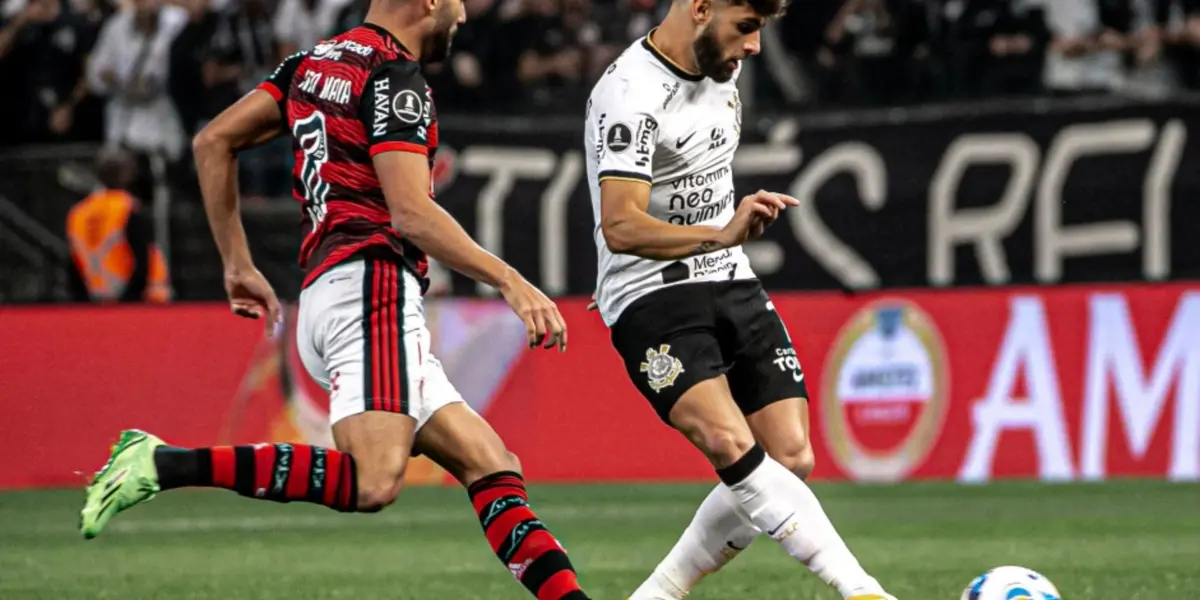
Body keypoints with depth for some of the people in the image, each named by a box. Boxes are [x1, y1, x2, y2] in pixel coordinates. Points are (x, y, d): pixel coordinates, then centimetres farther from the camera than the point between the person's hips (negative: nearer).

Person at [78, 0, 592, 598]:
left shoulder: (315, 62, 21)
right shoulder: (395, 79, -4)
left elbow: (213, 141, 21)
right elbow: (411, 213, -15)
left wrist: (237, 263, 25)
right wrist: (510, 281, -14)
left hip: (322, 295, 10)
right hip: (372, 285, -10)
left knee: (491, 468, 7)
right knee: (370, 482, -26)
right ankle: (163, 464, -26)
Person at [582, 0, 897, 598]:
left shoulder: (719, 73, 10)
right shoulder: (630, 94, -17)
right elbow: (620, 228, -28)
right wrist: (721, 235, -39)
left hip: (731, 285, 8)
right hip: (651, 297, -8)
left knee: (791, 458, -5)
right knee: (731, 445, -28)